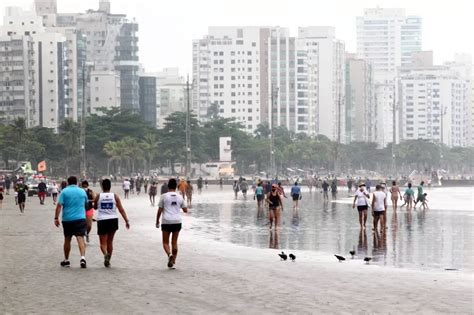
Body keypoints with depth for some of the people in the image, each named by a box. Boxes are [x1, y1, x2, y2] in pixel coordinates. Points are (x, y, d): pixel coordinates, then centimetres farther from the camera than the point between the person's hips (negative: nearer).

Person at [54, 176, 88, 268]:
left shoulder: (64, 191, -1)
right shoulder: (82, 191, 8)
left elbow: (59, 205, -9)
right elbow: (86, 204, 23)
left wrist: (56, 218, -7)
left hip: (67, 219, 0)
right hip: (80, 218, 0)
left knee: (67, 240, 12)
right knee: (80, 238, -8)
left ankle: (66, 260, 23)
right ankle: (83, 257, -28)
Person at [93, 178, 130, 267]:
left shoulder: (98, 196, -2)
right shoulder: (115, 196, -1)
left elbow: (95, 207, 15)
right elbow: (121, 209, -4)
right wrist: (127, 221, -2)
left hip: (102, 221, -2)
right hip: (113, 220, 2)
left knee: (103, 243, 3)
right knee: (110, 242, 18)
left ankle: (105, 254, -27)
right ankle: (108, 260, 23)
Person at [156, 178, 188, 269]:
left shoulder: (164, 196, -3)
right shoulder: (180, 197, 6)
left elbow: (159, 210, -2)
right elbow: (185, 210, 12)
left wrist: (157, 221, 9)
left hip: (166, 222, -3)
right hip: (177, 221, 3)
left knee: (165, 242, 6)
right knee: (174, 242, 13)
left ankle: (169, 254, -22)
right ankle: (173, 261, 11)